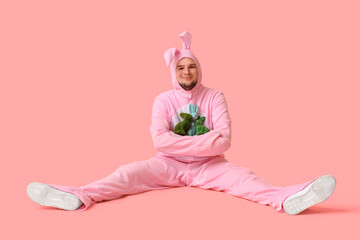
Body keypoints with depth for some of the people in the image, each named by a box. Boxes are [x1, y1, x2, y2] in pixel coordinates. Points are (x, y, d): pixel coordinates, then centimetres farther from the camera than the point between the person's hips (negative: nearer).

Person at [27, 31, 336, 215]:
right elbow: (159, 139, -14)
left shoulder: (214, 97, 0)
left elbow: (223, 140, -13)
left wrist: (180, 143, -16)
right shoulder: (164, 100, 2)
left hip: (208, 166, 0)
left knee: (242, 176, -27)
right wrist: (202, 142, -17)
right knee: (130, 172, -22)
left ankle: (287, 198, -51)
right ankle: (80, 197, -41)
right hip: (169, 165, 1)